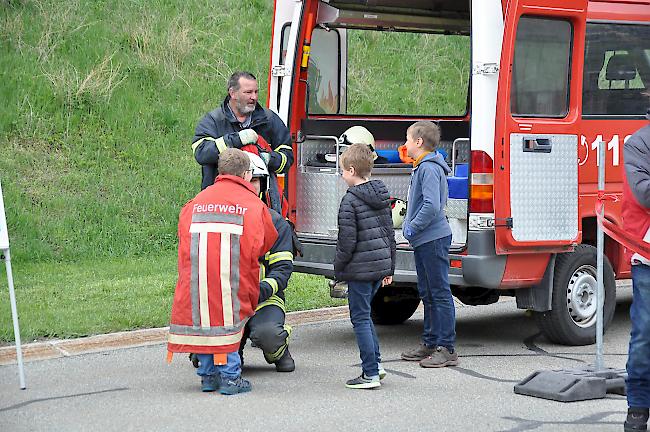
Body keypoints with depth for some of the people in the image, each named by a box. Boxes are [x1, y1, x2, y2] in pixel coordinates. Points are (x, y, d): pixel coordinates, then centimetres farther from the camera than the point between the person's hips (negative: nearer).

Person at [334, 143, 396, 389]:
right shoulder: (382, 197, 10)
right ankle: (375, 363, 21)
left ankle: (371, 374, -1)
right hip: (381, 265, 8)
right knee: (363, 315, 21)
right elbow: (389, 233, 15)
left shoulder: (350, 201, -14)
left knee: (360, 318, -1)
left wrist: (338, 269, -3)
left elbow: (347, 241, -16)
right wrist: (389, 269, 21)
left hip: (360, 268, -8)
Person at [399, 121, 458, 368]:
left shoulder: (429, 168, -16)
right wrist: (408, 226, 13)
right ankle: (430, 343, 24)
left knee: (440, 293, -6)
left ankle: (447, 349, -4)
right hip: (424, 240, 11)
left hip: (434, 239, -11)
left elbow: (432, 206, -26)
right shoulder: (421, 167, 16)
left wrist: (413, 228, -17)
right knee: (427, 294, 16)